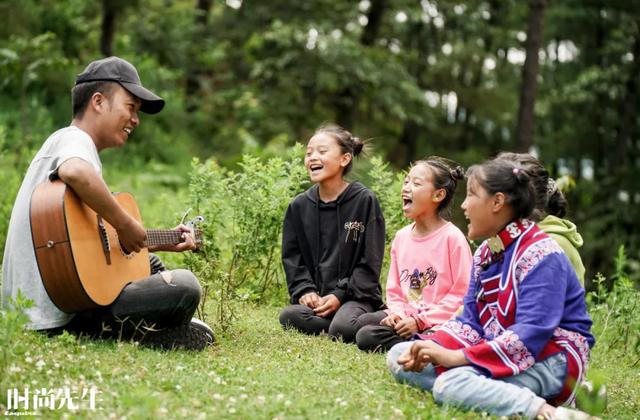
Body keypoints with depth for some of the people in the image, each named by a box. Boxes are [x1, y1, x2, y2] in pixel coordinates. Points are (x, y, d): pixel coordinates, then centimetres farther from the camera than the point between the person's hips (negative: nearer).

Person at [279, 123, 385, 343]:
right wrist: (305, 291, -8)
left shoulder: (365, 201, -2)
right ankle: (356, 327, -12)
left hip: (355, 296, -3)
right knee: (288, 316, -28)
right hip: (314, 298, 4)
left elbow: (370, 261, -4)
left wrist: (340, 295, -13)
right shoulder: (299, 206, 10)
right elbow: (292, 258, 10)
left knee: (343, 327, -33)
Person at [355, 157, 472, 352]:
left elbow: (462, 294, -13)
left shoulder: (452, 237, -10)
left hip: (437, 322, -7)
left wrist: (420, 321, -16)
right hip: (406, 318, 7)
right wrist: (397, 313, -5)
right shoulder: (401, 237, 11)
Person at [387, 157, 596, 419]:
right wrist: (432, 348, -14)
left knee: (451, 384, -34)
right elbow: (470, 321, 7)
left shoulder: (541, 256, -16)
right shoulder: (484, 254, 11)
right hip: (499, 355, 10)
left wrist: (458, 357, -28)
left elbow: (531, 334, -25)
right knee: (398, 356, -1)